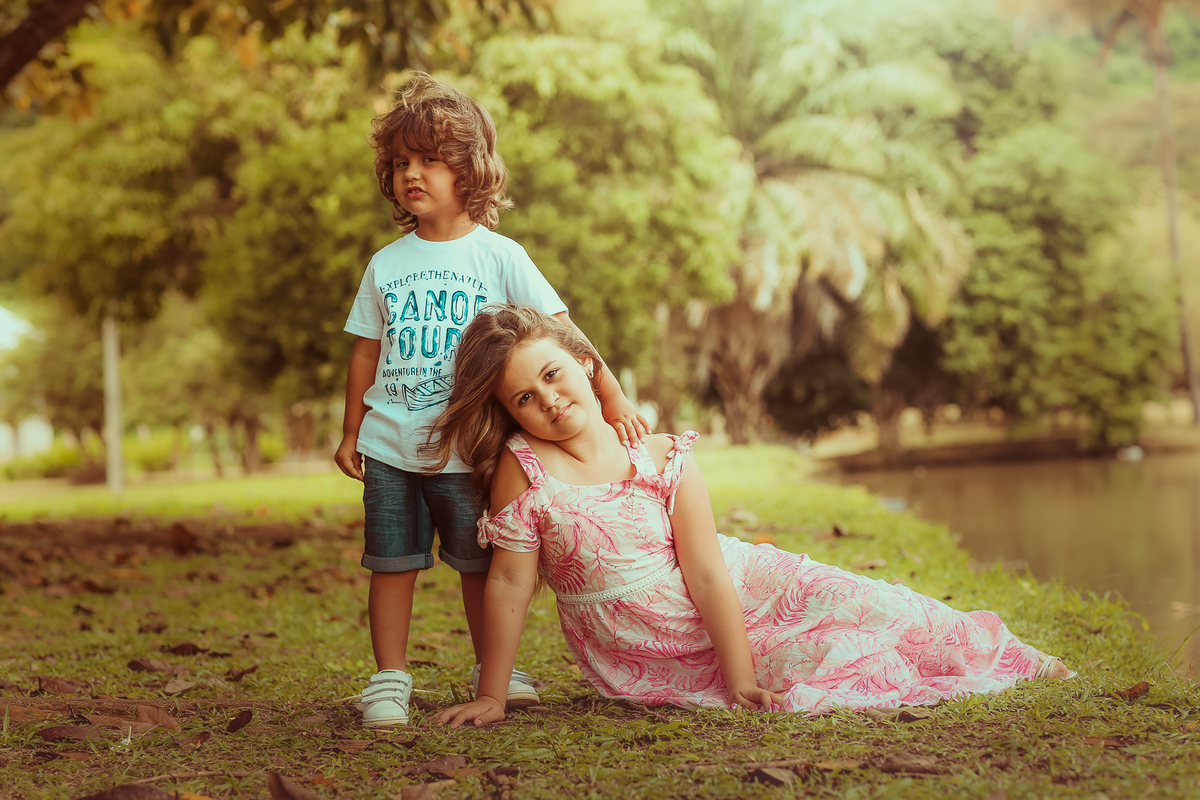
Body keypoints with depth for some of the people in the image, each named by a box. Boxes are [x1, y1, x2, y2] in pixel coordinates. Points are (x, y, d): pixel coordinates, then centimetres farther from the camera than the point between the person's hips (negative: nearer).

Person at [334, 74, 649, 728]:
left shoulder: (499, 256, -2)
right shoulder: (386, 264, 7)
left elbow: (560, 330, -5)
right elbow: (367, 352, 13)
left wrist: (611, 397, -12)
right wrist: (351, 432, 12)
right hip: (390, 447, 2)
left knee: (480, 566, 6)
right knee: (392, 565, 3)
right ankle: (389, 681, 12)